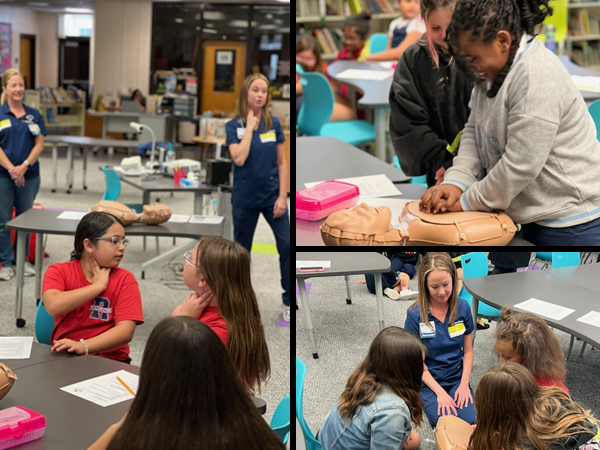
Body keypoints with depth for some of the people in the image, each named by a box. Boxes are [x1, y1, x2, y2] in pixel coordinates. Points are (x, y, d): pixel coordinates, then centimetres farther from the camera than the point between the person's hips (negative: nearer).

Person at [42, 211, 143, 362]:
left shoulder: (124, 279, -1)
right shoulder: (59, 271, 2)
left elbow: (126, 331, -12)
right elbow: (53, 306, -18)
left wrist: (83, 346, -25)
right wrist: (97, 286, -11)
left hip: (109, 359, -1)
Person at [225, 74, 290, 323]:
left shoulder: (274, 123, 0)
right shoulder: (233, 126, -5)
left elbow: (282, 163, 2)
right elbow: (239, 159, -21)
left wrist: (282, 196, -5)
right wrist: (249, 127, -16)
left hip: (271, 195, 1)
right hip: (245, 198, -1)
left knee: (287, 245, -8)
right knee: (242, 250, 11)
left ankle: (289, 301, 4)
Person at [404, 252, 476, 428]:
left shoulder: (463, 307, -7)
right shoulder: (415, 314, -16)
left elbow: (468, 351, 3)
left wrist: (464, 384, -10)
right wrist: (440, 392, -17)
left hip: (457, 377, 2)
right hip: (428, 380, -2)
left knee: (470, 421, -21)